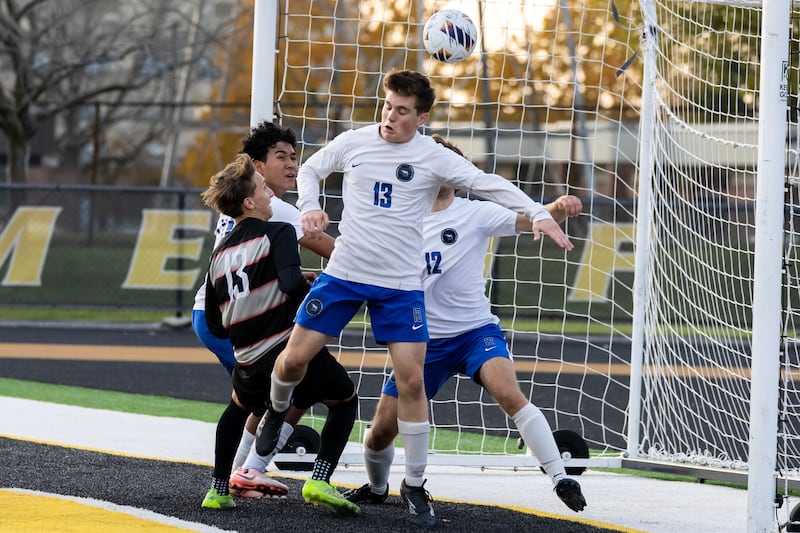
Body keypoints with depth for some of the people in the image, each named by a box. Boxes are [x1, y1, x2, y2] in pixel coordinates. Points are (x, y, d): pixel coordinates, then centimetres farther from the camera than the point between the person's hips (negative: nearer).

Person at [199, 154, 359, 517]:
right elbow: (292, 284, -22)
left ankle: (218, 490, 29)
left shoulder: (219, 255, 13)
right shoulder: (277, 233, -4)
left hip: (250, 363, 5)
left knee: (238, 406, 37)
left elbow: (216, 326, 16)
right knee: (345, 401, 20)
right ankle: (319, 481, 1)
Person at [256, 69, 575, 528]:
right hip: (344, 273, 2)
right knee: (296, 357, 1)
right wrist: (310, 207, -3)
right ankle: (278, 410, 38)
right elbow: (311, 170, 16)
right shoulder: (353, 142, 0)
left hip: (401, 285, -2)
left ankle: (415, 485, 5)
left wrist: (538, 214, -23)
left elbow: (488, 184, -12)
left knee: (411, 381, -8)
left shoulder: (433, 157, -7)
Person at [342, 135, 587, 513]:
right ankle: (376, 489, 34)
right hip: (424, 340, 3)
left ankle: (561, 479, -26)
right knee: (381, 430, 2)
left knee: (508, 393, -31)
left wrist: (559, 209, -36)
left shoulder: (475, 213, -4)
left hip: (475, 330, -3)